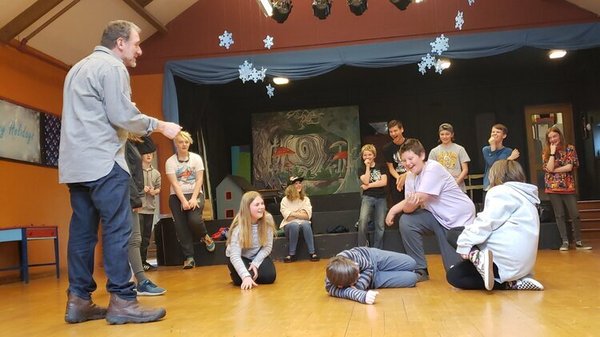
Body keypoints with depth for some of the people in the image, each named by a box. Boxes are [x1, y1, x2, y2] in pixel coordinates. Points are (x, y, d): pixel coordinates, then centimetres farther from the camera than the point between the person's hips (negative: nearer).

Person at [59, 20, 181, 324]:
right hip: (103, 161, -9)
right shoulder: (112, 67, -5)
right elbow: (122, 115, -13)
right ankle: (121, 302, -10)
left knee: (83, 230, 7)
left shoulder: (79, 68, 25)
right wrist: (161, 126, -2)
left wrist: (125, 134, 28)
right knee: (118, 229, -10)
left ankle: (78, 301, 8)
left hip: (75, 162, 10)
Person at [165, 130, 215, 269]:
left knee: (194, 219, -24)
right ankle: (189, 257, 3)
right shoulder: (170, 161, -1)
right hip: (177, 196, 1)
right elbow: (174, 183, -8)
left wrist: (193, 198, -15)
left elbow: (199, 180, -4)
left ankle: (205, 236, 8)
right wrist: (183, 201, -17)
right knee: (181, 227, -6)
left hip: (195, 194, -1)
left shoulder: (196, 158, 2)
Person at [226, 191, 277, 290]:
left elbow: (268, 246, -12)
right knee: (242, 280, -27)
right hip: (240, 258, -3)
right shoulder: (239, 226, -30)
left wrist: (255, 263, -21)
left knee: (270, 276, -19)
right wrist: (246, 276, -45)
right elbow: (235, 256, -34)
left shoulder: (268, 219, -21)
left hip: (258, 256, 3)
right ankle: (234, 274, 10)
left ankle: (254, 268, 14)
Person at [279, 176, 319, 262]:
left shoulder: (305, 199, 4)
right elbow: (288, 218, -10)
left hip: (303, 223, 2)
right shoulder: (285, 200, -3)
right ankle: (292, 254, -26)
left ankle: (312, 252, -29)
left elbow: (307, 216, -6)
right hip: (289, 225, -1)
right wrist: (300, 213, -4)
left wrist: (293, 214, -10)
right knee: (294, 225, -36)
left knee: (306, 224, -33)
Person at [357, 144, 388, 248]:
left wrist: (368, 186, -9)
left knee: (380, 226, 0)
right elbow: (366, 181, -13)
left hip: (381, 198, 2)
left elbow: (384, 182, -6)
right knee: (363, 220, -24)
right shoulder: (361, 169, 6)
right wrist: (367, 167, -9)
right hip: (367, 197, -2)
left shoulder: (380, 167, 8)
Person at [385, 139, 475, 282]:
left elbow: (419, 200, -27)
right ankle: (420, 270, -5)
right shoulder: (411, 176, 4)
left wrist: (394, 209, -20)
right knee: (406, 222, -18)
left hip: (460, 217, -7)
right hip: (439, 217, 7)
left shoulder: (433, 169, -21)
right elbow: (410, 203, -6)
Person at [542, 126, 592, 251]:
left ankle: (578, 242, 9)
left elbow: (569, 167, -11)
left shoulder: (570, 149, 0)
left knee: (575, 215, -1)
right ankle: (565, 242, 10)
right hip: (553, 188, 1)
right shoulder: (546, 152, 4)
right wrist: (553, 152, -9)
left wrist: (553, 170, -9)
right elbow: (549, 168, -11)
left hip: (568, 187, -1)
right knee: (559, 216, 4)